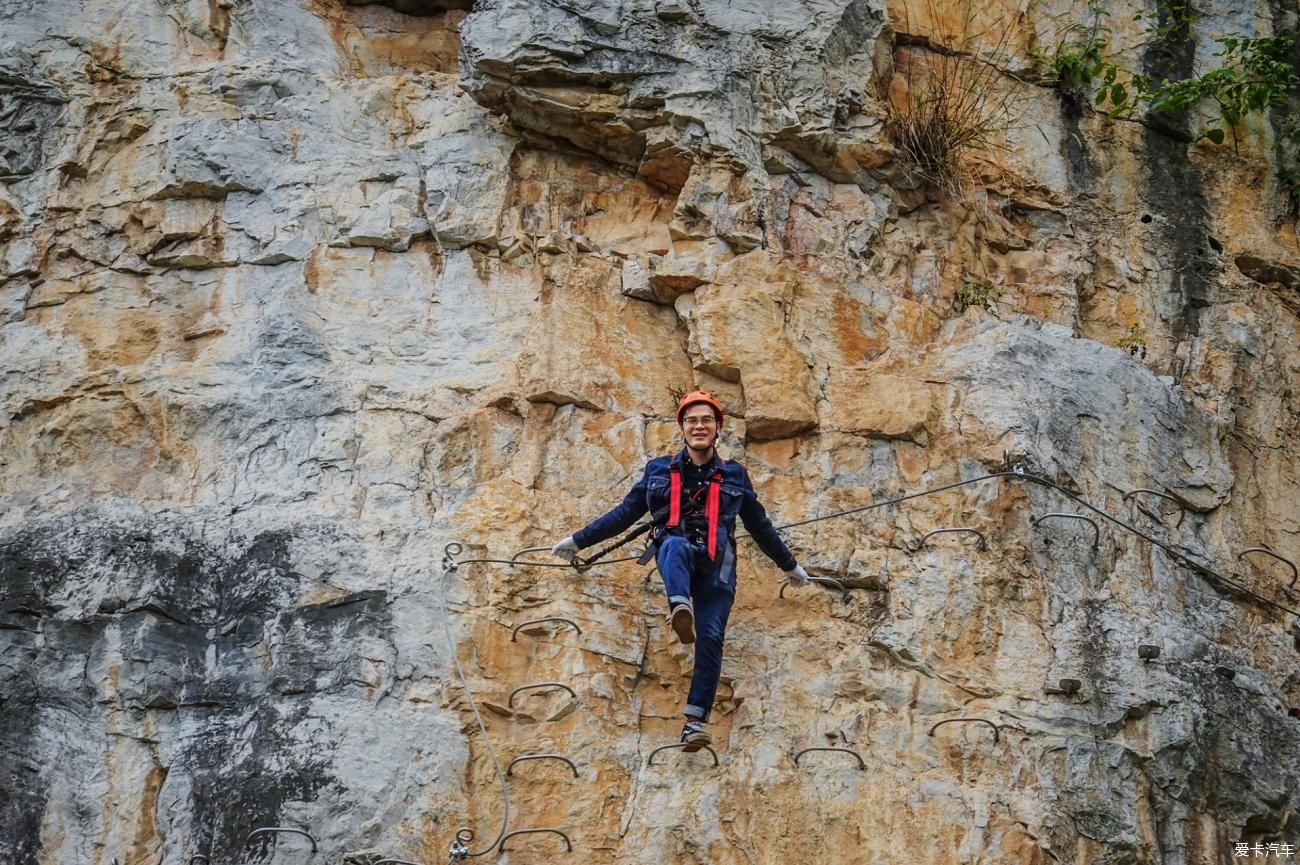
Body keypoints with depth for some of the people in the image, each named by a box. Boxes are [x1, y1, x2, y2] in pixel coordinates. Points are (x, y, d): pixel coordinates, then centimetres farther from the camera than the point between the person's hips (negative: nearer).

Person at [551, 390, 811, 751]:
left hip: (715, 564, 1)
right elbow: (625, 513, 20)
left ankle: (696, 720, -23)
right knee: (676, 543, -39)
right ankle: (680, 608, -68)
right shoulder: (660, 470, 18)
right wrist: (579, 540, 17)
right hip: (674, 552, -1)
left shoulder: (734, 475, 19)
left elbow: (760, 525, 27)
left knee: (710, 637, -19)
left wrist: (790, 565, 33)